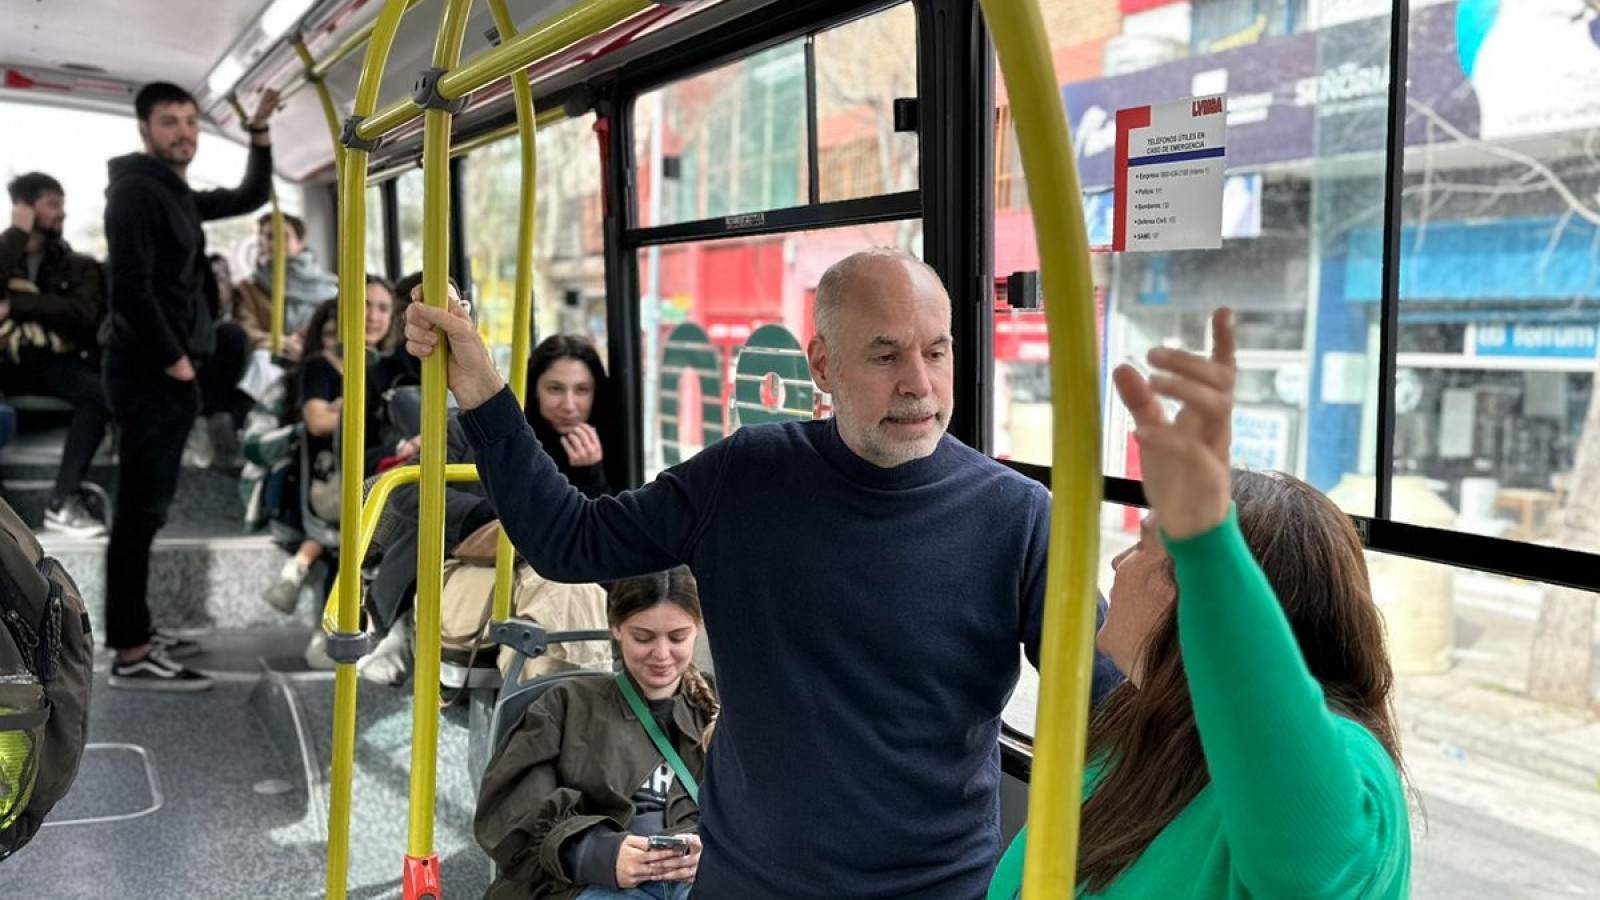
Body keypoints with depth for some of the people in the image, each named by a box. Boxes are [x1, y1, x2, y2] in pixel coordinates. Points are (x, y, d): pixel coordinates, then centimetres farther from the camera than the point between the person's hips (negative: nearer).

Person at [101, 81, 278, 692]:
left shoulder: (178, 194, 18)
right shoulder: (136, 190, -11)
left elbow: (251, 198, 31)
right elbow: (130, 288, -20)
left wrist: (260, 132, 21)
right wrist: (173, 359, -16)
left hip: (170, 370, 10)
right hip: (148, 371, -10)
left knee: (149, 506, 13)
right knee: (141, 509, -9)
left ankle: (136, 631, 21)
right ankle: (130, 655, -7)